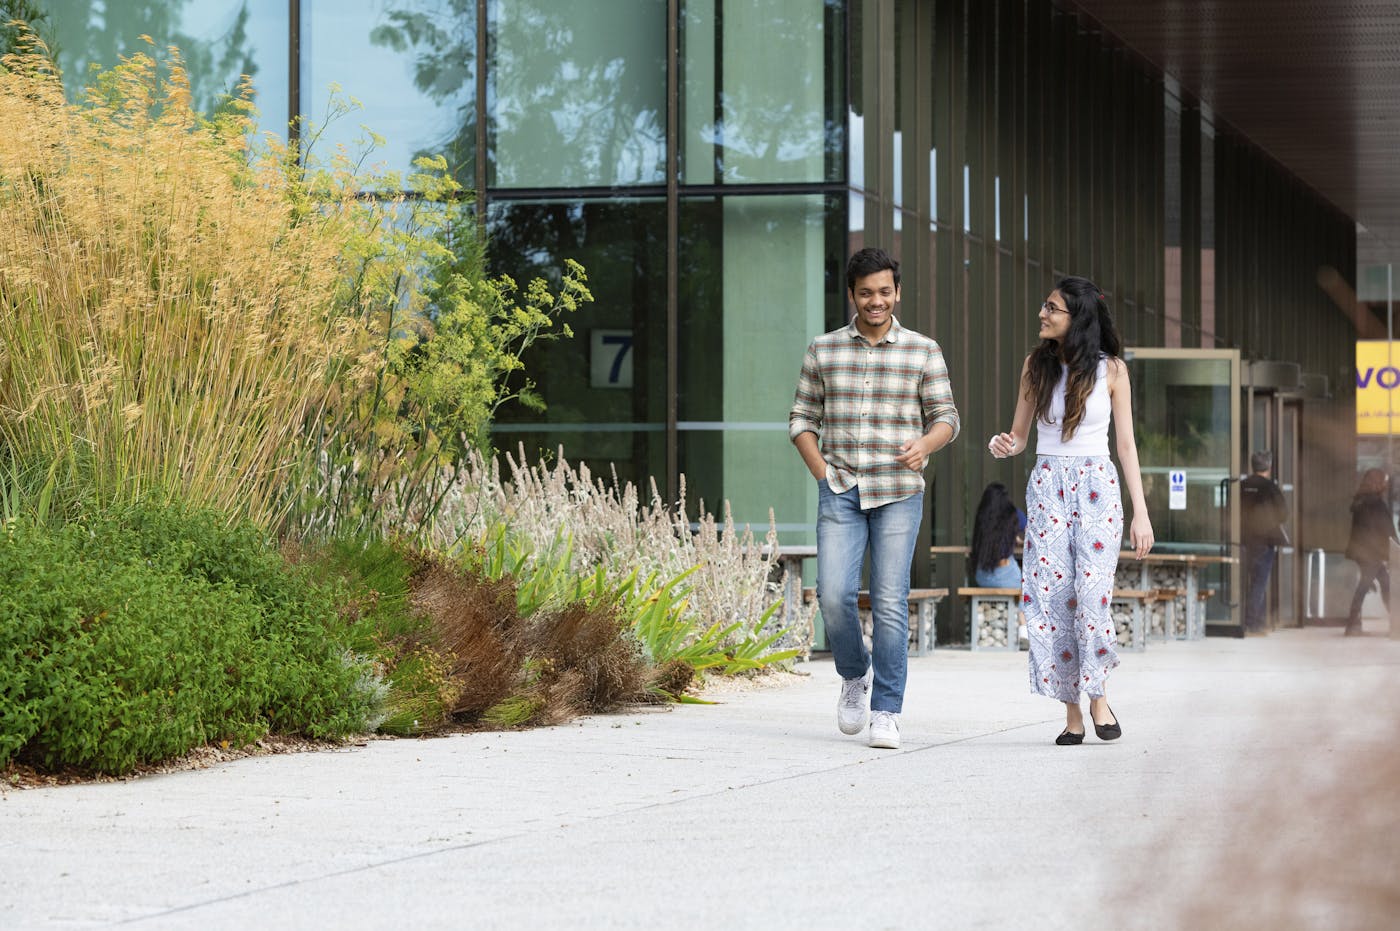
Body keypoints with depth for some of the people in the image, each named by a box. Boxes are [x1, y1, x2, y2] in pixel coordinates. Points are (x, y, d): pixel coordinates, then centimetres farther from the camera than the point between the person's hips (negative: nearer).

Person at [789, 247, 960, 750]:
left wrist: (925, 444, -16)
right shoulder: (823, 350, 7)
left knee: (890, 601, -5)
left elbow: (946, 417, 6)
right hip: (840, 494, 1)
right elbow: (802, 419, 12)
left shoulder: (923, 351, 5)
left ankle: (886, 711, 2)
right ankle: (855, 675, 18)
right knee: (834, 595, -11)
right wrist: (820, 471, -1)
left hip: (898, 492, -1)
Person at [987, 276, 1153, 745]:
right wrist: (1003, 445, -12)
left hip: (1097, 486, -2)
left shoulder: (1110, 369, 1)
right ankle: (1071, 710, 1)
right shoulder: (1036, 364, 6)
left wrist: (1140, 512, -1)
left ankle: (1097, 695, 3)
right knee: (1051, 594, -6)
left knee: (1092, 592, -15)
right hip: (1048, 486, 2)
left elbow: (1126, 445, 3)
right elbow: (1020, 435, 12)